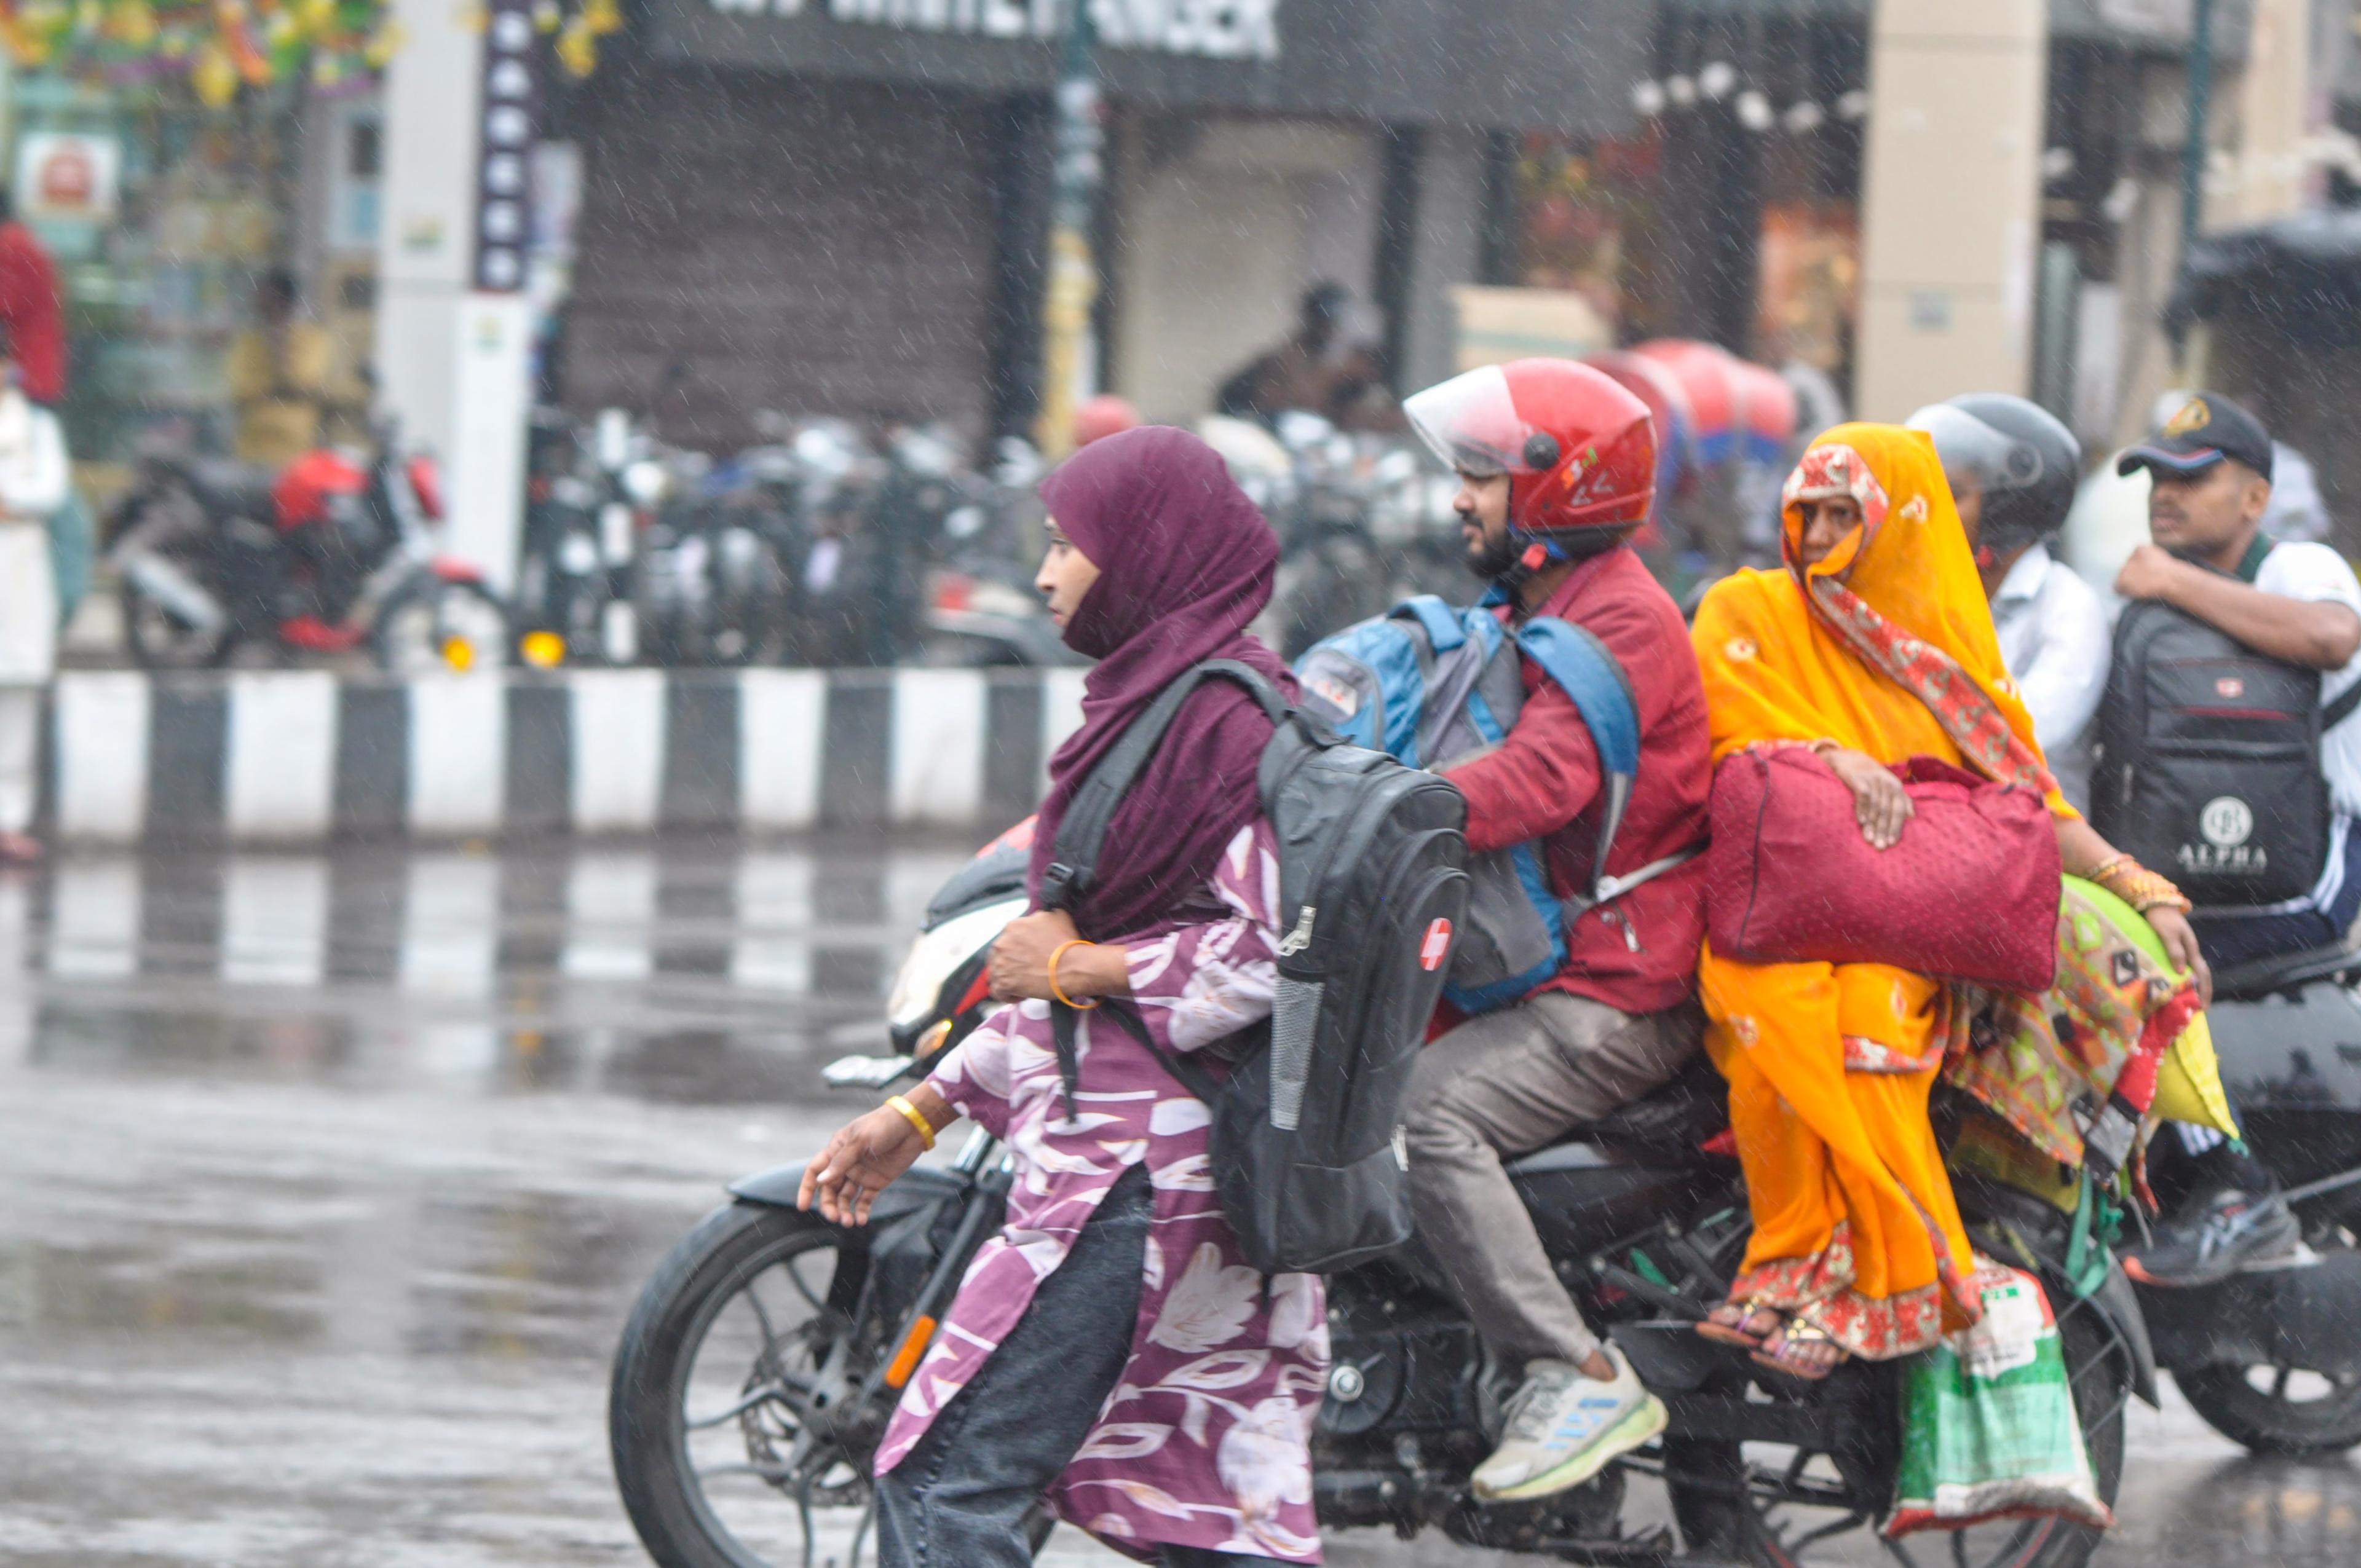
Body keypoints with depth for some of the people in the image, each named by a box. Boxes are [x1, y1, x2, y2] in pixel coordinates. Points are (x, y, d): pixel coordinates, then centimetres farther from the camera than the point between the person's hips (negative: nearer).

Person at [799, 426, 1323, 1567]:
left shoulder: (1219, 712, -13)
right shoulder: (1156, 696, 19)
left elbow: (1280, 950, -21)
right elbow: (1074, 956, 25)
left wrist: (1084, 970, -12)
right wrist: (921, 1111, 24)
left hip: (1137, 1165, -10)